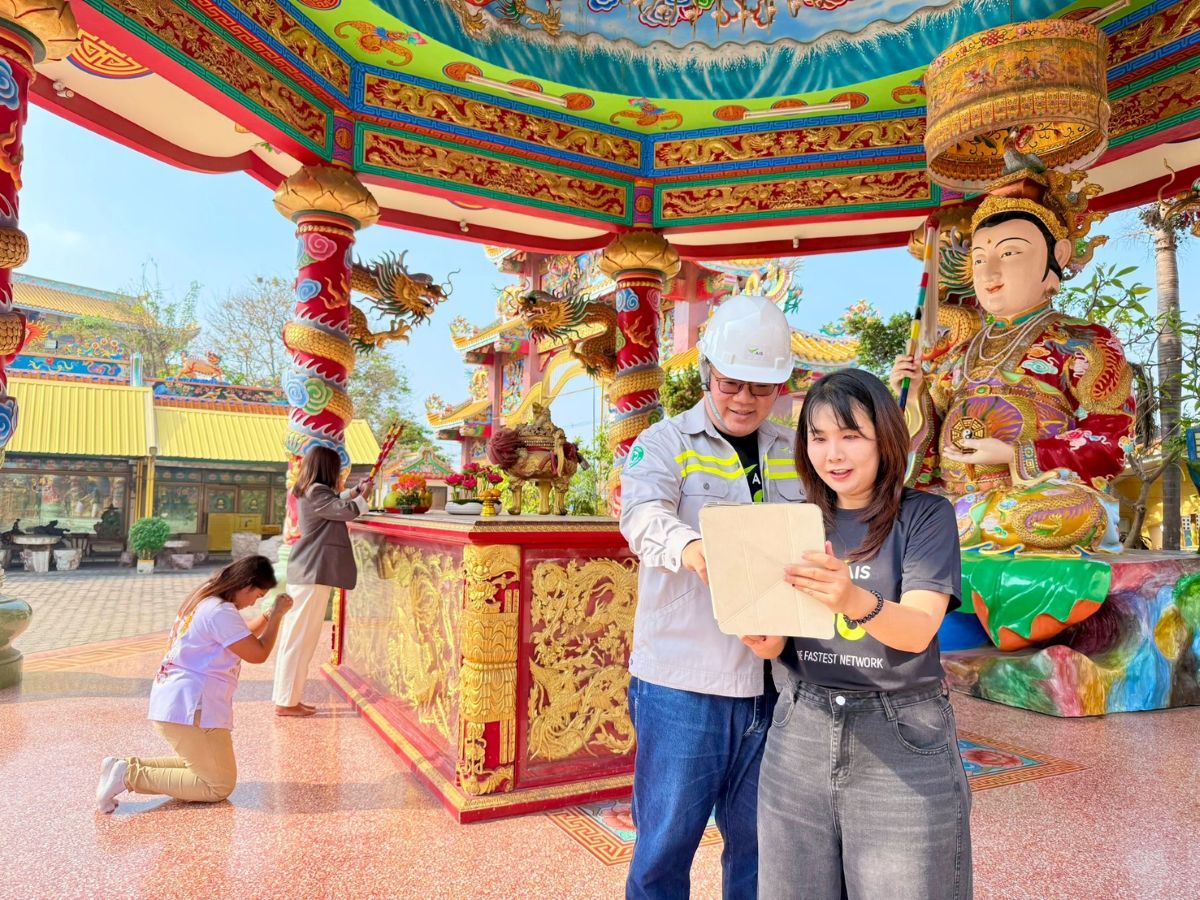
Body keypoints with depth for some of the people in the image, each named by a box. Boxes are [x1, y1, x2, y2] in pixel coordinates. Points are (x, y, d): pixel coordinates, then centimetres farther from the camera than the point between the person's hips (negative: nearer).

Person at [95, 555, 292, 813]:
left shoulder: (205, 601, 11)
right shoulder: (221, 612, -20)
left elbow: (242, 640, 22)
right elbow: (258, 653, -15)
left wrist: (269, 616, 16)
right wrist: (277, 615, -5)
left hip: (170, 704, 11)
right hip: (189, 709, -11)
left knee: (199, 766, 26)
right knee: (219, 786, -1)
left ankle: (126, 765, 11)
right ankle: (130, 777, -7)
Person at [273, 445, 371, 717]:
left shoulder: (308, 492, 15)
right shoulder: (316, 492, -15)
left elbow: (334, 503, 32)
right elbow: (345, 510, -21)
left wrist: (357, 490, 25)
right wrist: (363, 496, -4)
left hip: (306, 572, 10)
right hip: (313, 573, -10)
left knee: (297, 636, 14)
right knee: (301, 637, -4)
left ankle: (287, 697, 22)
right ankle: (286, 701, 2)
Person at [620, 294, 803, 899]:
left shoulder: (795, 454, 10)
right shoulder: (665, 442, -3)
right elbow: (641, 514, -23)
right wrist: (691, 548, -42)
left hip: (771, 681, 4)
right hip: (682, 680, -4)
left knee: (759, 840, 18)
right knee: (666, 843, 7)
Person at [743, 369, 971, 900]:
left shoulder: (925, 515, -4)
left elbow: (918, 630, -18)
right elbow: (774, 643, 1)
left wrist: (856, 602, -39)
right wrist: (760, 636, -22)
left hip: (901, 741, -3)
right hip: (799, 736, 3)